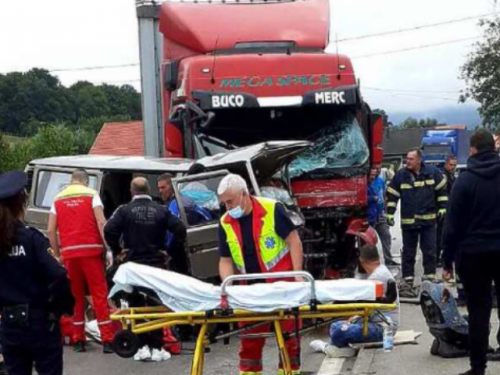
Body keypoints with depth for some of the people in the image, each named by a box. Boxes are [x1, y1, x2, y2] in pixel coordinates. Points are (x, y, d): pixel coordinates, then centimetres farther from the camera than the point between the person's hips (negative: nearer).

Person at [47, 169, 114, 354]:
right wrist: (108, 249, -8)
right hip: (90, 250, -3)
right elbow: (101, 223, -8)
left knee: (75, 296, 11)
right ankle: (107, 340, -3)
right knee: (100, 294, -1)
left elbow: (51, 230, 6)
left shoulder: (58, 199, 13)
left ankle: (78, 340, 14)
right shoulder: (91, 195, 4)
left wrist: (58, 254, 14)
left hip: (68, 253, 3)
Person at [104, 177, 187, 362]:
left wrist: (118, 251, -4)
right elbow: (180, 229, -7)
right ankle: (157, 348, 7)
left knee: (137, 305, 7)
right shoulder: (161, 210, 2)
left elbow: (109, 230, -16)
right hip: (157, 264, 1)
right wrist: (172, 252, 0)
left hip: (133, 264, -1)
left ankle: (143, 346, 3)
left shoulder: (125, 210, -3)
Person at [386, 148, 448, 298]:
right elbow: (392, 195, 1)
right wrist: (389, 214, -4)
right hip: (408, 221, 0)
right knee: (408, 253, 7)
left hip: (428, 220, 0)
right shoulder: (401, 175, -4)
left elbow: (442, 190, 6)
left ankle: (429, 280, 17)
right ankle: (407, 282, 13)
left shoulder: (432, 172, -5)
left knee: (430, 251, 6)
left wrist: (442, 208, 2)